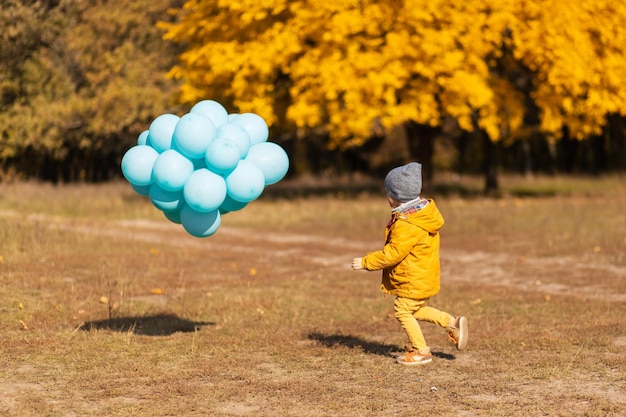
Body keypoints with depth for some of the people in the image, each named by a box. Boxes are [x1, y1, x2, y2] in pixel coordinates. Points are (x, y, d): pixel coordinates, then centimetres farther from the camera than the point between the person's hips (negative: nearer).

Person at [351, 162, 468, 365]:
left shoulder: (407, 226, -29)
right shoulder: (423, 210, 3)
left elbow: (393, 254, -26)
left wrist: (366, 262, -18)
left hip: (414, 280, -10)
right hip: (424, 276, 10)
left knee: (403, 311, 6)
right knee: (416, 310, 24)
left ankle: (420, 351, 16)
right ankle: (453, 323, 21)